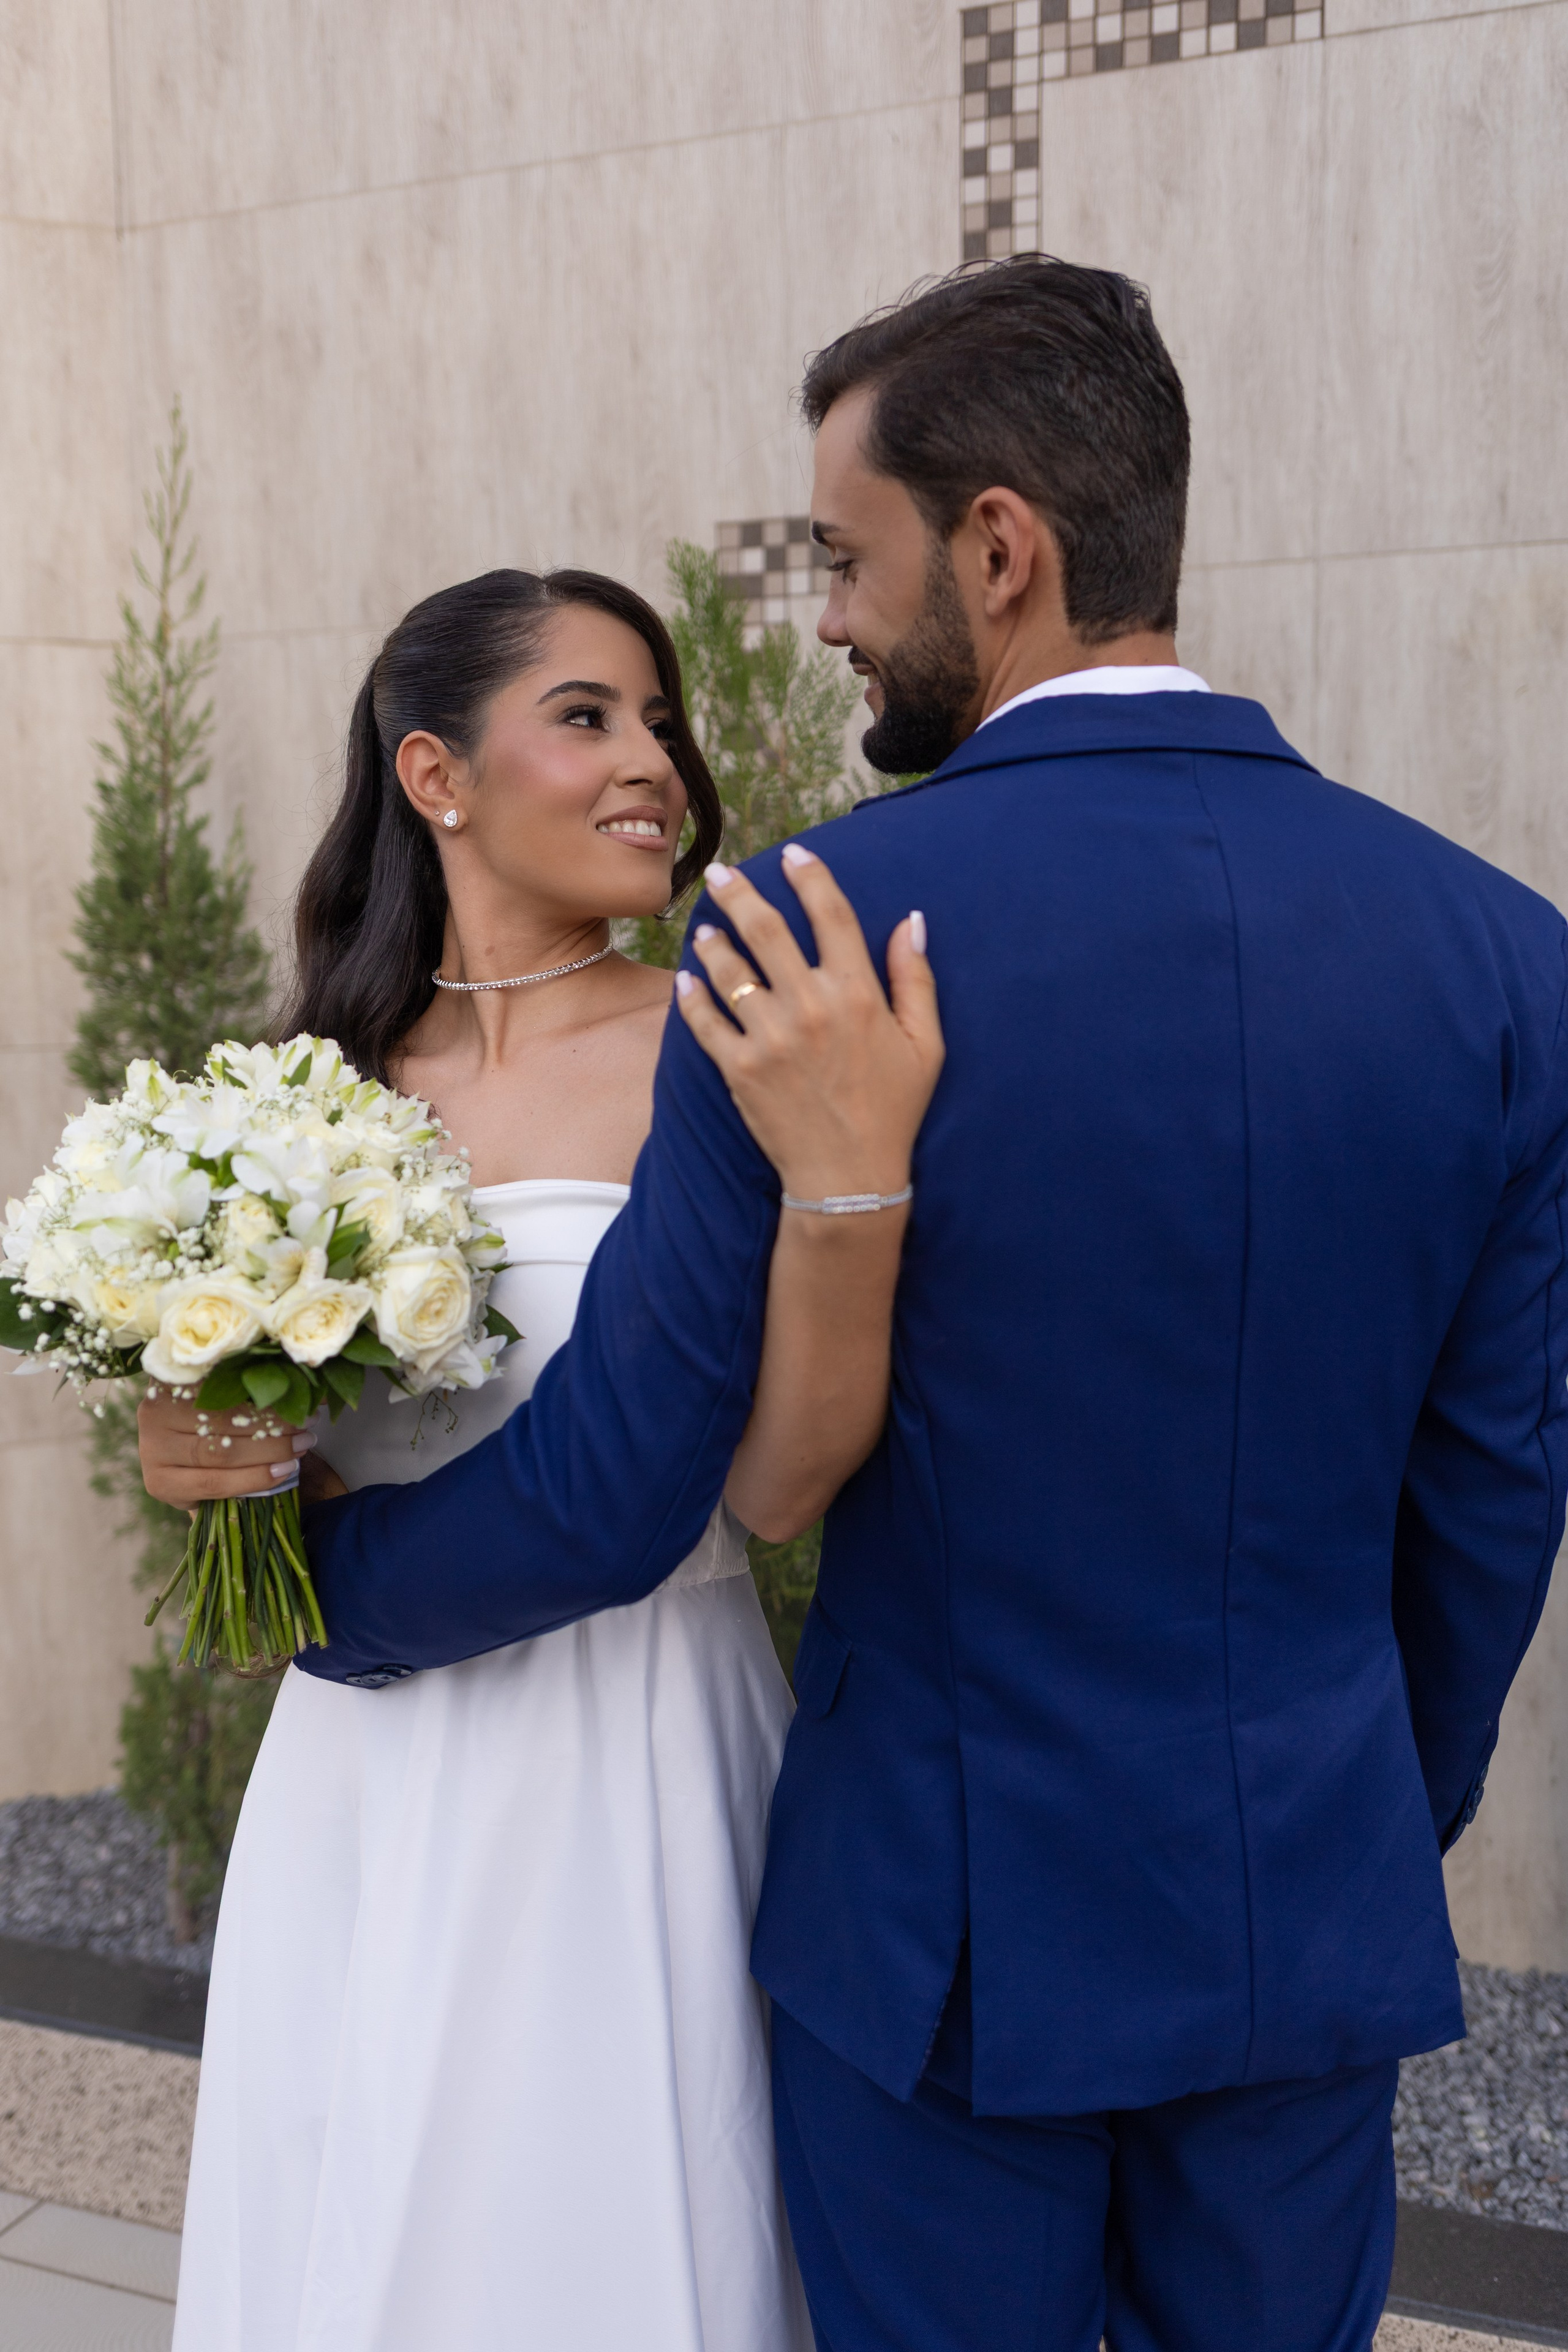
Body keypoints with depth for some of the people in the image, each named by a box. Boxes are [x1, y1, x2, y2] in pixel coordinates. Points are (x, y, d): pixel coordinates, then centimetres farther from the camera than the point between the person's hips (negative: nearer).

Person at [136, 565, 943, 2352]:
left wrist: (852, 1173, -33)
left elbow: (779, 1483, -19)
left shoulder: (723, 1058, -10)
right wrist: (188, 1458, -7)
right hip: (366, 1796, 4)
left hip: (640, 1782, -3)